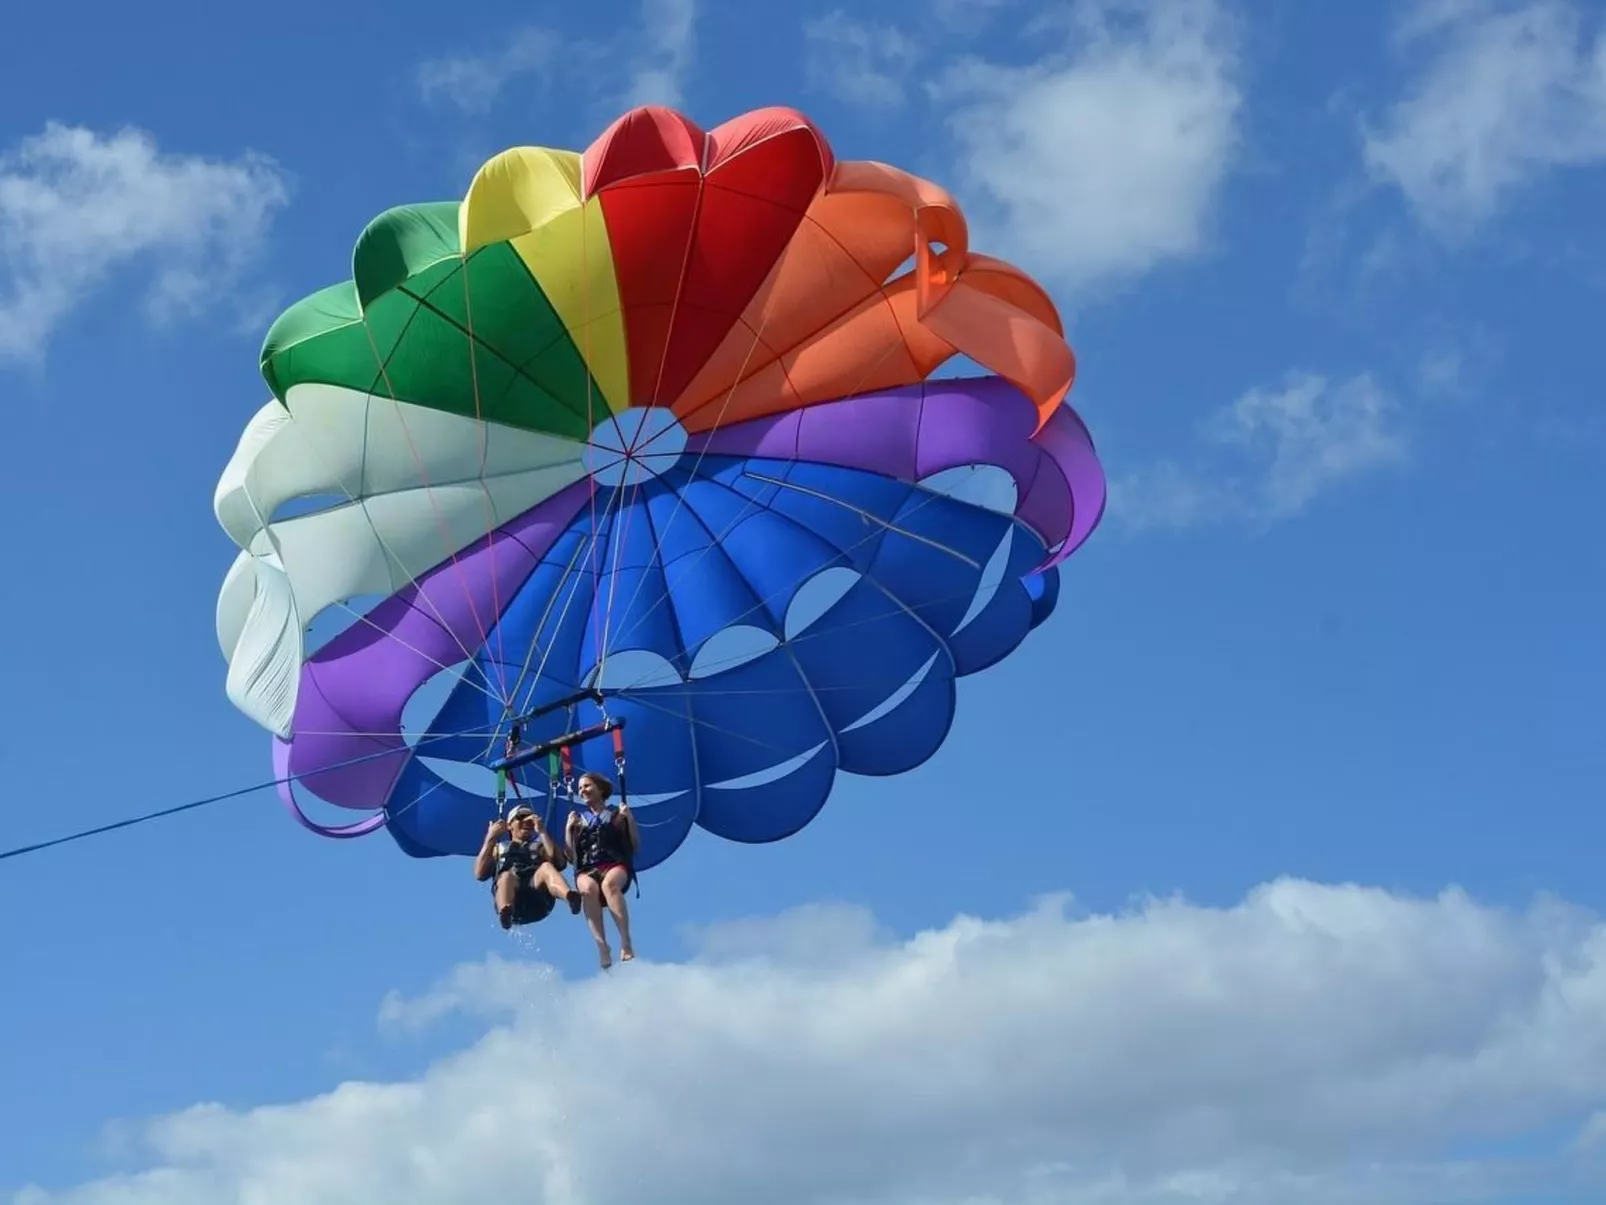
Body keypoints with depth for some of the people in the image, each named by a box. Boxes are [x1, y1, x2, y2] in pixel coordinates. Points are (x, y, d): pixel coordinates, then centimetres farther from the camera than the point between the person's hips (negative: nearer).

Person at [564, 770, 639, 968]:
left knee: (609, 883, -40)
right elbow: (571, 857, 15)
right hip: (586, 870, 2)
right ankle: (602, 948, -46)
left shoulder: (617, 814, 15)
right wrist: (569, 829, 6)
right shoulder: (578, 819, 23)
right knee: (588, 888, -37)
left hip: (616, 865, -2)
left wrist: (630, 820, -1)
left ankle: (626, 943, -45)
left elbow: (636, 847, 10)